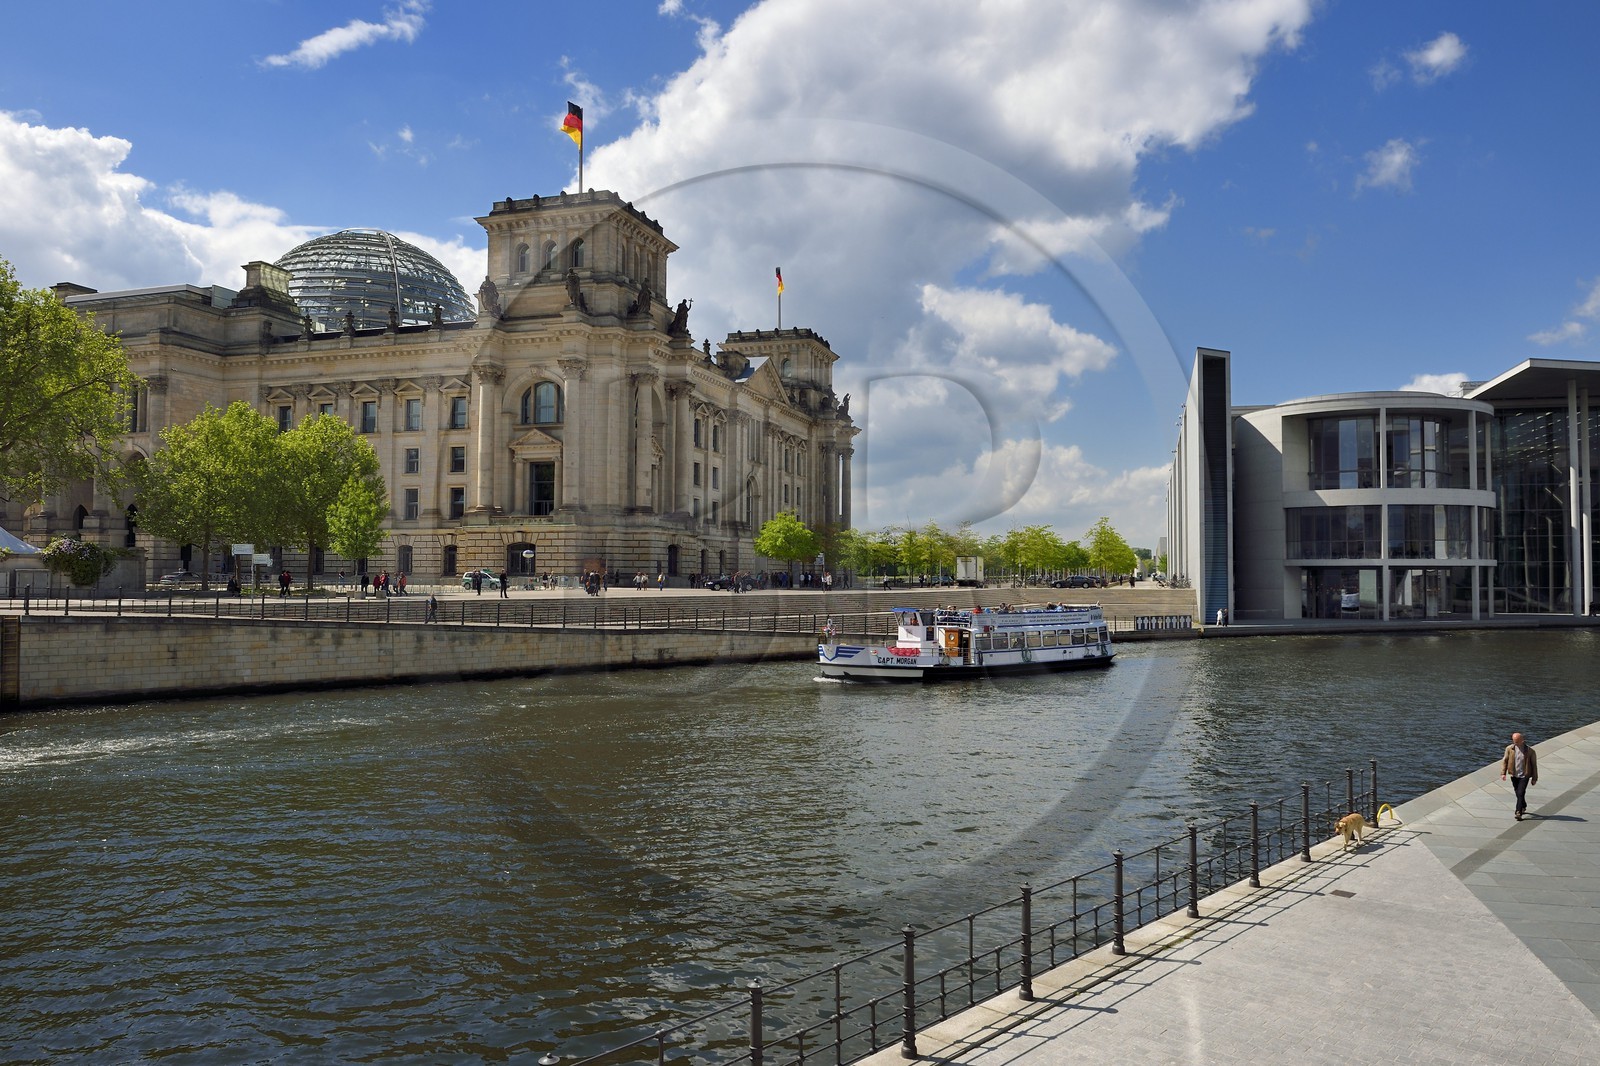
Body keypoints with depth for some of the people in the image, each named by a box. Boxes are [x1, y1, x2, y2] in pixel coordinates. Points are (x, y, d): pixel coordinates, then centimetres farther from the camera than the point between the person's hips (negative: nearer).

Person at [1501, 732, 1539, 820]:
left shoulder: (1529, 750, -10)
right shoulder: (1509, 749, -3)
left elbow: (1534, 764, -1)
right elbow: (1504, 761, 4)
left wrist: (1534, 778, 2)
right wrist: (1503, 773, -6)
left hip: (1524, 776, -4)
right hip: (1514, 775, 4)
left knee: (1521, 793, -13)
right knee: (1518, 793, 16)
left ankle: (1518, 813, -14)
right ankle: (1523, 807, 40)